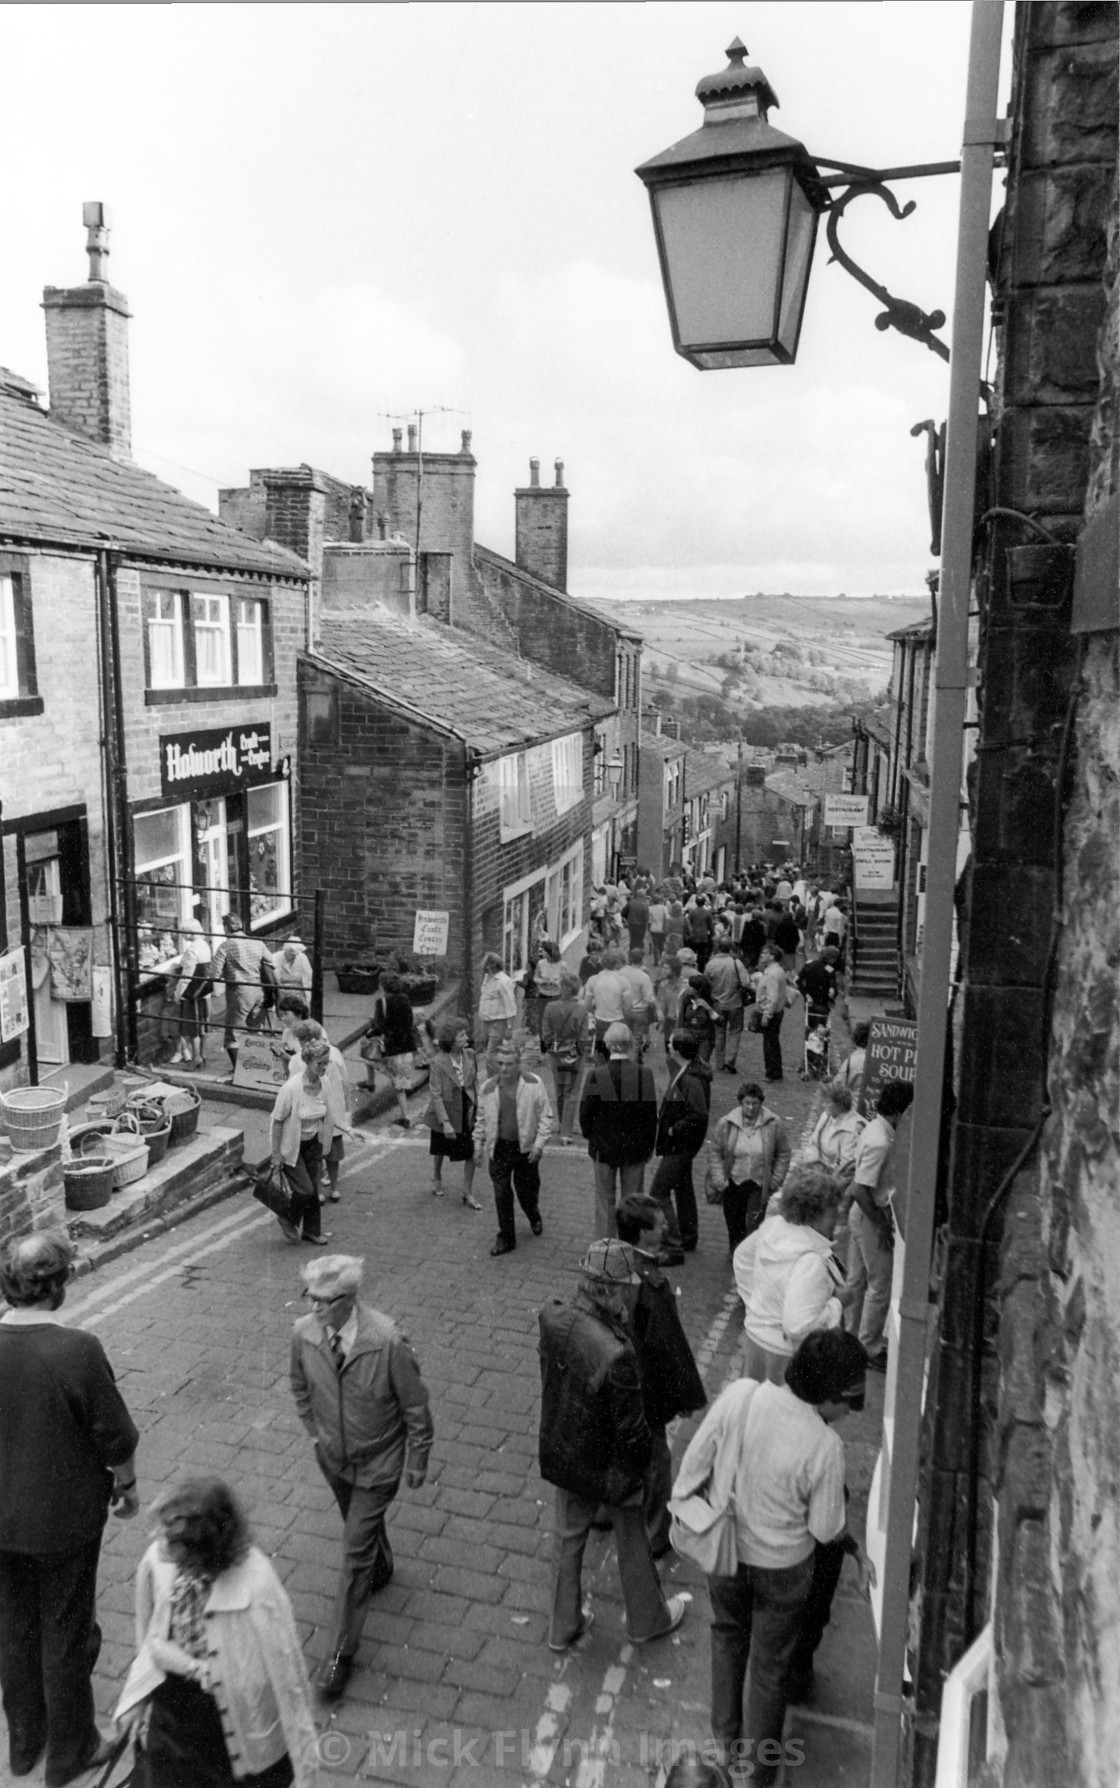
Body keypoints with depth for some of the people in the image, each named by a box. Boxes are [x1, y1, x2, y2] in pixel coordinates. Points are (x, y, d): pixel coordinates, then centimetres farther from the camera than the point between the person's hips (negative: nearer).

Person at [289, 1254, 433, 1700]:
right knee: (362, 1525, 28)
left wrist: (418, 1462, -8)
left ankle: (342, 1652, 15)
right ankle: (381, 1569, 59)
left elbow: (415, 1405, -17)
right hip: (332, 1457, 4)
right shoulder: (304, 1334, -19)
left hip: (378, 1463, -4)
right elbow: (300, 1388, 5)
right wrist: (315, 1432, 7)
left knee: (356, 1551, -1)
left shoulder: (387, 1342, -32)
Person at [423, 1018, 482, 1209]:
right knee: (440, 1149, 21)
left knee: (471, 1153, -3)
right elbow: (435, 1094, -22)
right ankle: (436, 1177, 51)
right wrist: (445, 1122, -25)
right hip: (445, 1112, -3)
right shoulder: (438, 1062, -23)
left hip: (467, 1112, 3)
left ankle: (467, 1193, 13)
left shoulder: (470, 1055, -10)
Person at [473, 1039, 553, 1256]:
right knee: (502, 1195, 2)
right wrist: (478, 1145, 9)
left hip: (526, 1148, -1)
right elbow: (481, 1118, 10)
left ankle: (534, 1218, 44)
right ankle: (506, 1238, 16)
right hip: (499, 1149, 2)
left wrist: (539, 1143, -11)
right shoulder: (488, 1088, -2)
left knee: (527, 1190, 12)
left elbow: (545, 1116, -5)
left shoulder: (534, 1084, -10)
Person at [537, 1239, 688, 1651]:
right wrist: (642, 1462, -5)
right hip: (610, 1466, -5)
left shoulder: (552, 1319, -20)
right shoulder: (615, 1355, -38)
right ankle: (646, 1619, 47)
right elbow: (631, 1427, -26)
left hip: (562, 1457, 5)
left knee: (568, 1538, 26)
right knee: (633, 1541, 23)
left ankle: (563, 1626, 46)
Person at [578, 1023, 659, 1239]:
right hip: (635, 1148, 1)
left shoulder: (596, 1074, -17)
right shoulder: (644, 1074, -15)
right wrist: (649, 1145, 6)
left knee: (605, 1201, 14)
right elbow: (652, 1113, -7)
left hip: (603, 1147, -1)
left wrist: (590, 1135, 10)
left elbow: (585, 1112, -9)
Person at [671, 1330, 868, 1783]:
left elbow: (697, 1456, -12)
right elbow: (825, 1530, -18)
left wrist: (682, 1499, 6)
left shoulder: (739, 1394, -26)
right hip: (781, 1568, -3)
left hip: (724, 1548, 3)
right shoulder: (825, 1447, -32)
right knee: (770, 1665, 23)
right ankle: (762, 1766, 44)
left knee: (728, 1636, 31)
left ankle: (726, 1738, 50)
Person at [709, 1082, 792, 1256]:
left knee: (754, 1226, -11)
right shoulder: (726, 1124, -5)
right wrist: (719, 1178, -7)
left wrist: (776, 1180, -3)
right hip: (733, 1183, 2)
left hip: (760, 1185, -2)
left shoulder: (774, 1124, -8)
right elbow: (715, 1153, 2)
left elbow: (783, 1154, 2)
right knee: (734, 1225, 12)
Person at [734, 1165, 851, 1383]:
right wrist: (836, 1302, -21)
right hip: (787, 1356, -8)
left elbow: (742, 1257, 12)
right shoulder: (810, 1262, -30)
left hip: (756, 1335, 8)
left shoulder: (773, 1225, -6)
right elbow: (799, 1326, -34)